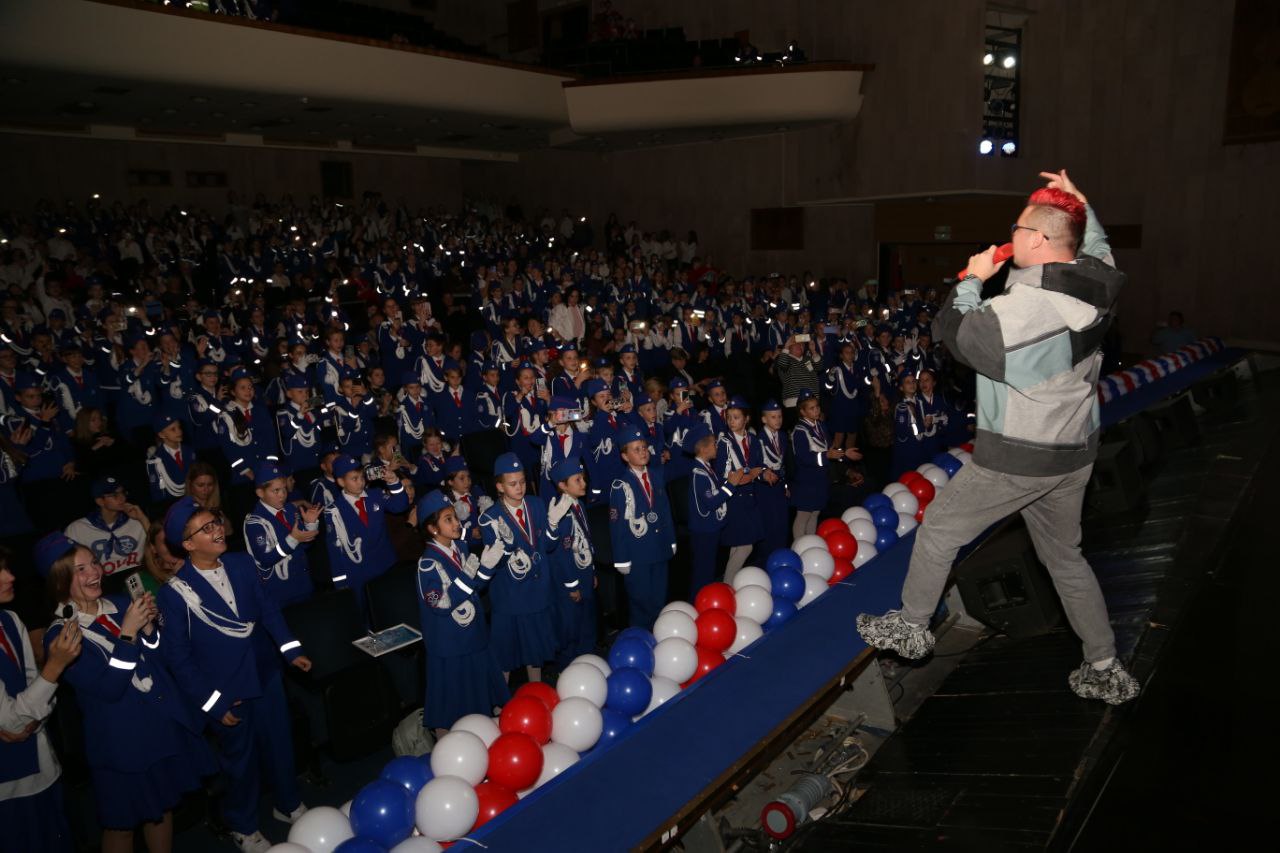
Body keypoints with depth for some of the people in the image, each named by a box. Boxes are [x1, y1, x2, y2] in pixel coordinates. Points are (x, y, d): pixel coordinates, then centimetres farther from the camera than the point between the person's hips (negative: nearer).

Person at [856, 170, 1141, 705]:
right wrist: (1080, 205, 22)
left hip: (1016, 458, -8)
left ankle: (910, 628, 25)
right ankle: (1105, 671, 29)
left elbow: (953, 331, -18)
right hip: (1074, 453, 8)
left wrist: (972, 280, -4)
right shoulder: (1096, 291, 1)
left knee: (938, 530, 10)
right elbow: (1097, 249, 26)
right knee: (1065, 557, 22)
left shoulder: (1027, 302, -26)